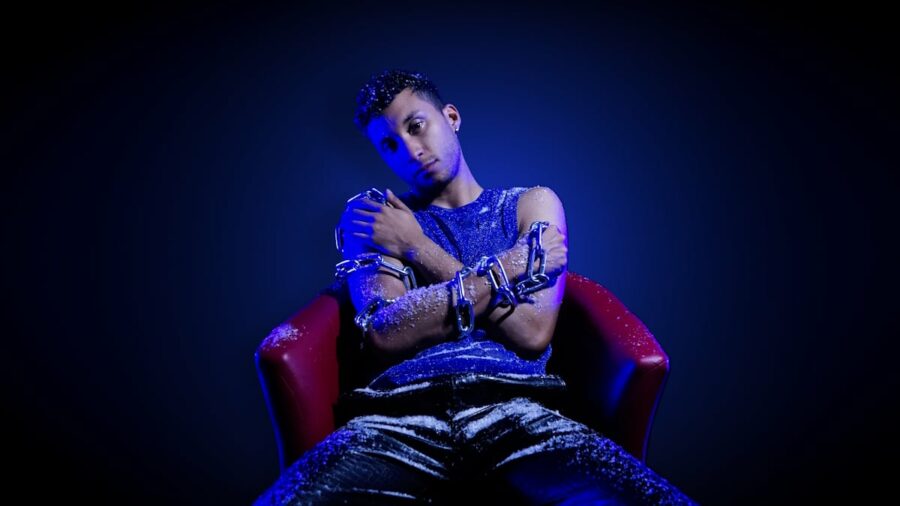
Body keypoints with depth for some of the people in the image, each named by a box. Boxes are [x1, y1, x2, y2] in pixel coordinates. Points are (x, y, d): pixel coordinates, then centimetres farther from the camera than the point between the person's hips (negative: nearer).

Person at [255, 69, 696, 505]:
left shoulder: (532, 204, 16)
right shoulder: (371, 215, 16)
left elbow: (533, 333, -1)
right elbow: (385, 333, -2)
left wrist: (418, 249, 3)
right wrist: (508, 268, 0)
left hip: (516, 409, 0)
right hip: (402, 414, 1)